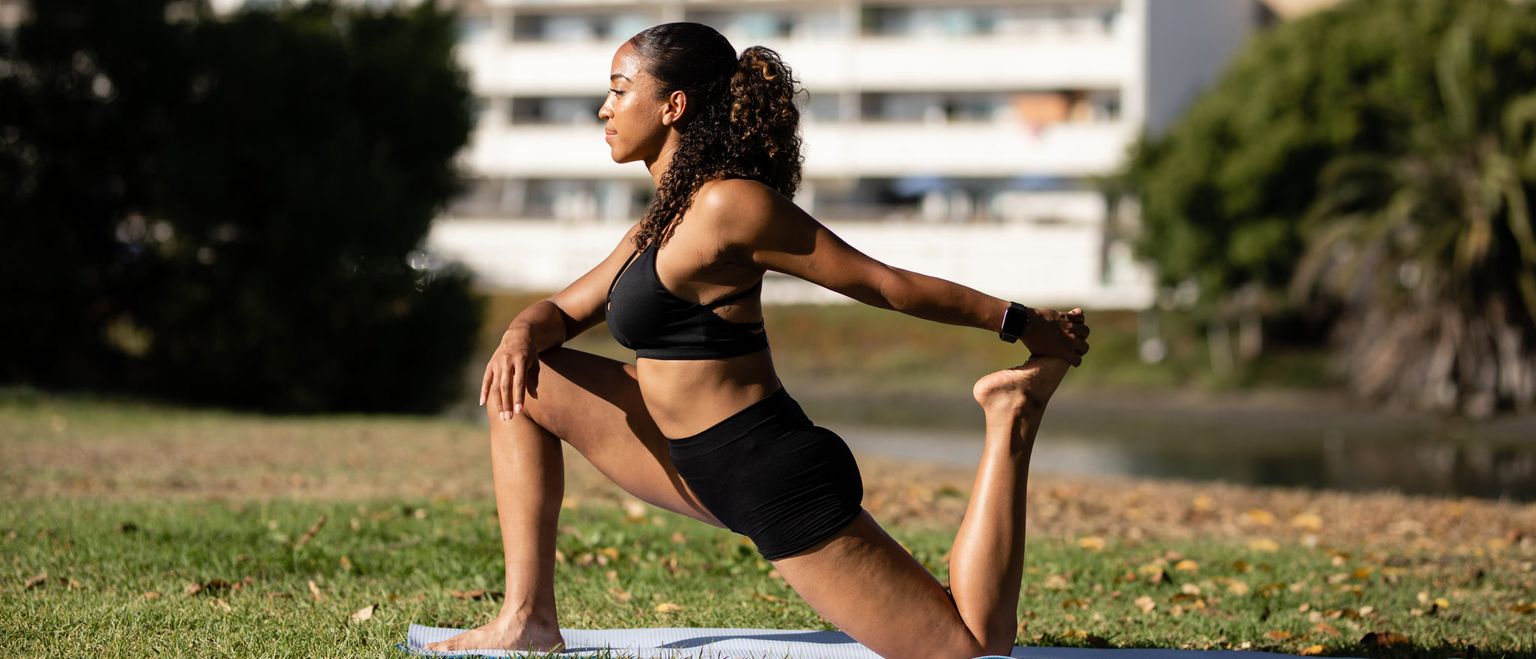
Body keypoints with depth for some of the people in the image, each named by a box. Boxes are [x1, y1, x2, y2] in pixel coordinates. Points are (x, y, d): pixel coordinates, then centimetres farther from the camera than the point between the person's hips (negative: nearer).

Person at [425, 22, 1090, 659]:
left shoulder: (729, 206, -18)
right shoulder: (668, 218, 12)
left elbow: (886, 283, -15)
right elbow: (564, 312, 17)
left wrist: (1020, 321, -15)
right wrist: (521, 334, -7)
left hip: (779, 481, -9)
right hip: (708, 469, 9)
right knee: (523, 382, 10)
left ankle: (1012, 418, 5)